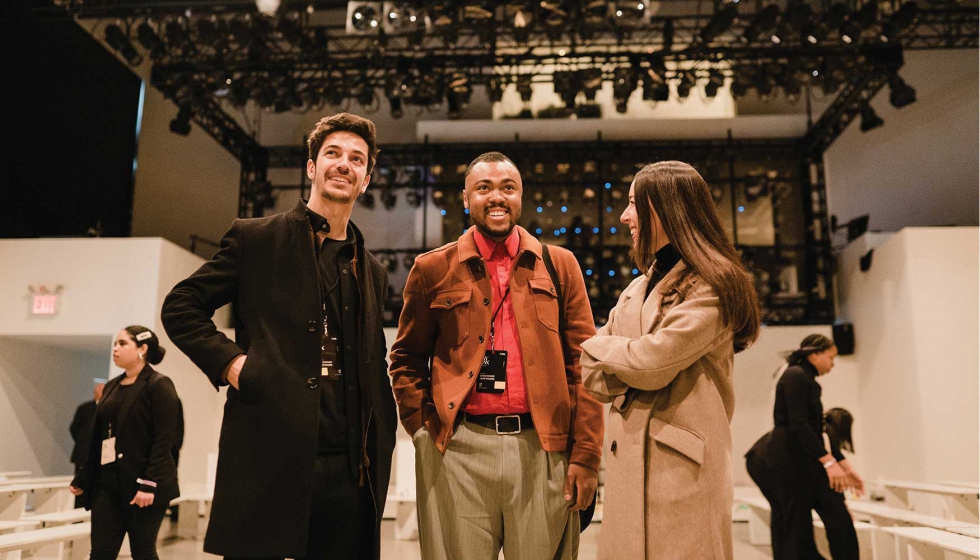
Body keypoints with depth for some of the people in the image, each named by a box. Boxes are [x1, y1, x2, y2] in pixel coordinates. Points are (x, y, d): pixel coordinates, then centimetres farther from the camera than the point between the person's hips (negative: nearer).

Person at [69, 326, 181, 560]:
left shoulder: (159, 385, -8)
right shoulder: (112, 386, 14)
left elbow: (164, 440, -15)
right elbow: (97, 437, 17)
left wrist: (149, 484, -21)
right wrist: (82, 478, 14)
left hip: (142, 484, -6)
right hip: (106, 483, 7)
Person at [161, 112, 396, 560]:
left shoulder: (372, 271, 17)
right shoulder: (254, 238, 5)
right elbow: (180, 306, 6)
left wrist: (379, 449, 11)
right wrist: (229, 361, -8)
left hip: (350, 471, 4)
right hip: (269, 458, -4)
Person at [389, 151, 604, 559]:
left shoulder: (559, 265, 7)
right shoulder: (432, 269, 5)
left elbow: (582, 365, 4)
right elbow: (407, 359, 12)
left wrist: (585, 455, 0)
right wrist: (422, 428, 1)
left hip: (543, 449, 1)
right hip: (458, 450, 0)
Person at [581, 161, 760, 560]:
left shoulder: (712, 285, -8)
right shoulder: (636, 290, 15)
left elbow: (651, 365, -18)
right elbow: (594, 378, 11)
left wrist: (600, 347, 0)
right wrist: (632, 360, -9)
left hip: (681, 468, -7)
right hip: (627, 465, 7)